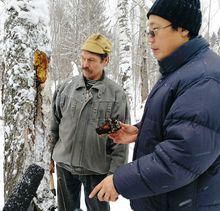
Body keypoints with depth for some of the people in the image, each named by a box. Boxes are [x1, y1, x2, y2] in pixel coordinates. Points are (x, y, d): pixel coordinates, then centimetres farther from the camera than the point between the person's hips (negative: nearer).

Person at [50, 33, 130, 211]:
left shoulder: (116, 94, -9)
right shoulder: (67, 87, -1)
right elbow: (54, 124, 8)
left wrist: (114, 173, -10)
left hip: (97, 169, -3)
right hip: (65, 165, 3)